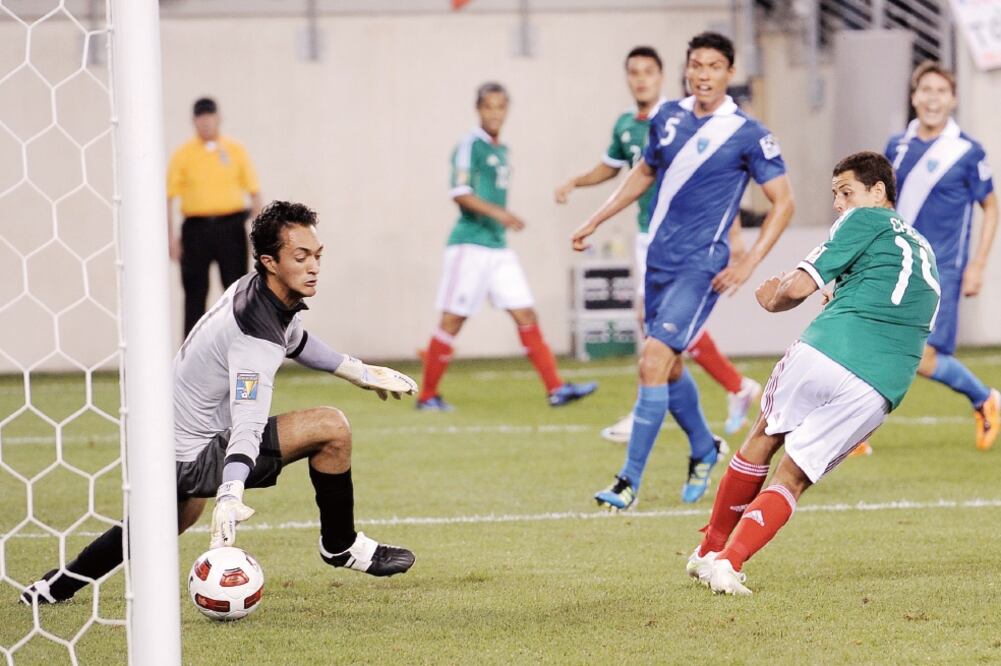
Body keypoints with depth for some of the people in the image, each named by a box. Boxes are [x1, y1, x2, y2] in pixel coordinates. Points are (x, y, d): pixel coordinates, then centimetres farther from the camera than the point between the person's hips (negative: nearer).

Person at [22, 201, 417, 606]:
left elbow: (294, 341, 24)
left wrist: (359, 372, 29)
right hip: (196, 455, -10)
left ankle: (60, 584, 46)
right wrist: (230, 496, -53)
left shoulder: (256, 287, 0)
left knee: (170, 523, 36)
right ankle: (341, 546, 2)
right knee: (331, 427, -17)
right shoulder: (256, 334, -29)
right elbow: (247, 426, -40)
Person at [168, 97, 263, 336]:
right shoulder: (183, 155, 4)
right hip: (196, 228, 0)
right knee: (195, 291, 2)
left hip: (230, 227, 0)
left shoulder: (236, 150, 7)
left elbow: (254, 191, 7)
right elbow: (169, 196, 3)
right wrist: (171, 236, -4)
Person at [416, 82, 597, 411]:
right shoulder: (471, 145, -9)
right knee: (453, 319, -3)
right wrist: (497, 212, -29)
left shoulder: (501, 149, 16)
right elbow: (460, 193, -19)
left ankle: (556, 389, -1)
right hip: (470, 244, -8)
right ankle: (427, 395, 6)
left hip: (498, 246, 8)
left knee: (525, 314, 2)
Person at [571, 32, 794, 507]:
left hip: (700, 267, -7)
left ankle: (630, 481, -12)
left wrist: (747, 264, -14)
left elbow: (783, 202, -6)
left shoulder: (747, 134, -10)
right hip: (659, 261, 7)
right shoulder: (668, 117, 7)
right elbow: (644, 173, 23)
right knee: (668, 368, 17)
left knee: (653, 363, -16)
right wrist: (595, 221, 21)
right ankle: (703, 449, 42)